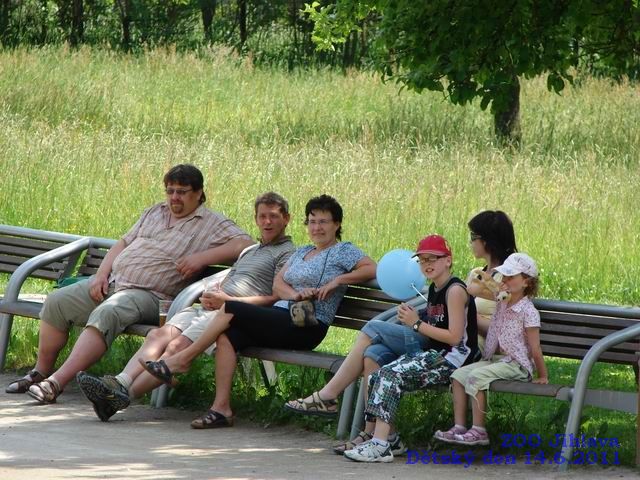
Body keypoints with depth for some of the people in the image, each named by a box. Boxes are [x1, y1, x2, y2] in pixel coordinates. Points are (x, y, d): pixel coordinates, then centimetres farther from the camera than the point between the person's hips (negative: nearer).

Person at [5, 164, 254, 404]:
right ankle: (41, 373, 5)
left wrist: (202, 258, -19)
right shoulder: (154, 213, 23)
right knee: (57, 302, -8)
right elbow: (123, 243, 23)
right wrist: (101, 274, 6)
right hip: (112, 282, 7)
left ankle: (56, 383, -40)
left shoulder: (212, 224, 4)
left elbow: (245, 244, -10)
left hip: (149, 295, -7)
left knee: (106, 314, -35)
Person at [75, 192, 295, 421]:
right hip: (207, 307, 8)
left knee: (178, 346, -27)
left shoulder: (286, 253, 4)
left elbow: (278, 298, -9)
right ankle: (120, 383, -36)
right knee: (157, 335, -17)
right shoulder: (249, 251, 33)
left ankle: (125, 394, -39)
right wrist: (209, 295, 7)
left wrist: (227, 300, -10)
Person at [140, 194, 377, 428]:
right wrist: (295, 294, -8)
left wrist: (336, 281, -16)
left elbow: (371, 269, -10)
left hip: (306, 328, -8)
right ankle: (221, 408, -23)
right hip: (282, 317, 8)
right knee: (227, 334, -20)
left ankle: (182, 359, -6)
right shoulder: (302, 252, 27)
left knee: (230, 309, -17)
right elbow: (277, 284, 14)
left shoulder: (343, 250, 5)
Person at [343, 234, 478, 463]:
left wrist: (417, 324, -12)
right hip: (435, 355, 9)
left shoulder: (455, 291, -11)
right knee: (376, 377, -6)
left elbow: (454, 337, -17)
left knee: (391, 375, -23)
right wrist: (411, 318, 2)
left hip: (453, 359, -9)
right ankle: (377, 438, -7)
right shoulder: (434, 289, 16)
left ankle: (380, 446, -27)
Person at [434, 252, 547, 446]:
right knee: (459, 375, -7)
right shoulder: (502, 305, 12)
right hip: (495, 359, 8)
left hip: (517, 365, -8)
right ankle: (459, 427, -11)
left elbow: (535, 349, -10)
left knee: (476, 376, -28)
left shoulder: (528, 312, -11)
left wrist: (542, 376, -9)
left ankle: (479, 431, -26)